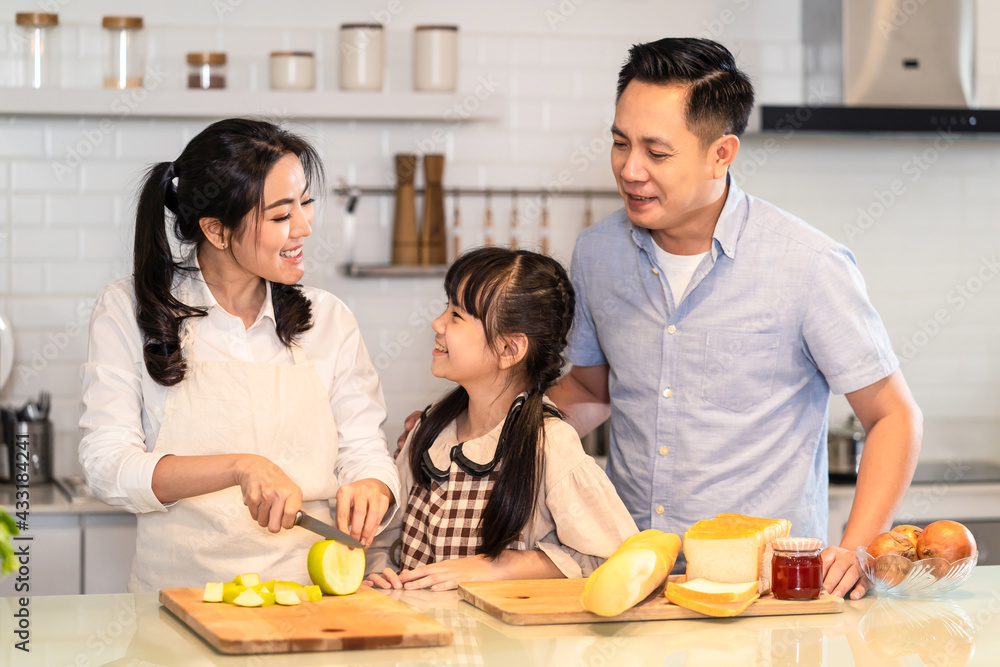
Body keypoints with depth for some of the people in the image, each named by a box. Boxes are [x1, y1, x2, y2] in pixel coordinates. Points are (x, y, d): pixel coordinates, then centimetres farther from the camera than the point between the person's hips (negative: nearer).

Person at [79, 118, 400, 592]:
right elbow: (107, 466, -6)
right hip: (180, 586, -2)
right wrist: (240, 467, -18)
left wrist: (370, 489, -13)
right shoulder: (128, 310, 2)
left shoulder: (328, 319, 11)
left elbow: (365, 451, 10)